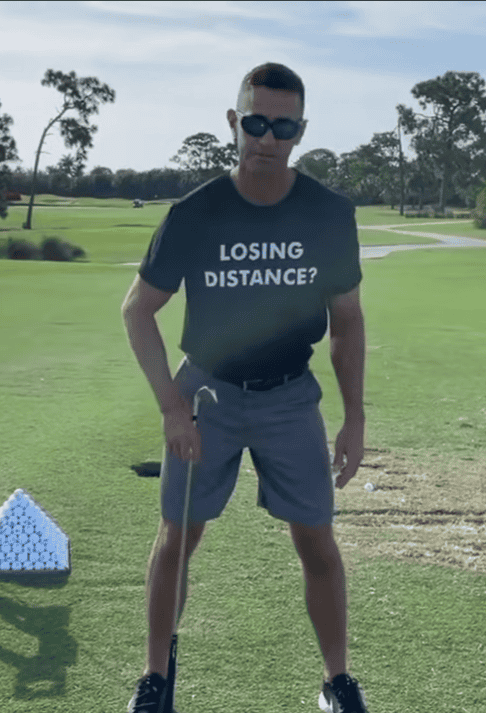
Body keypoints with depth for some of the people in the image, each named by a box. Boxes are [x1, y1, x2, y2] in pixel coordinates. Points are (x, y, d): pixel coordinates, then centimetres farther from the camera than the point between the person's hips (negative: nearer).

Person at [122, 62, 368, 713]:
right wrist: (171, 405, -10)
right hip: (207, 391, 0)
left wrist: (355, 417, 1)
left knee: (317, 542, 2)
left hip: (291, 395, 1)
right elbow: (137, 309, -3)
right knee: (177, 535, 5)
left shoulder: (331, 214, -10)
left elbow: (347, 319, 2)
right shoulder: (193, 214, -13)